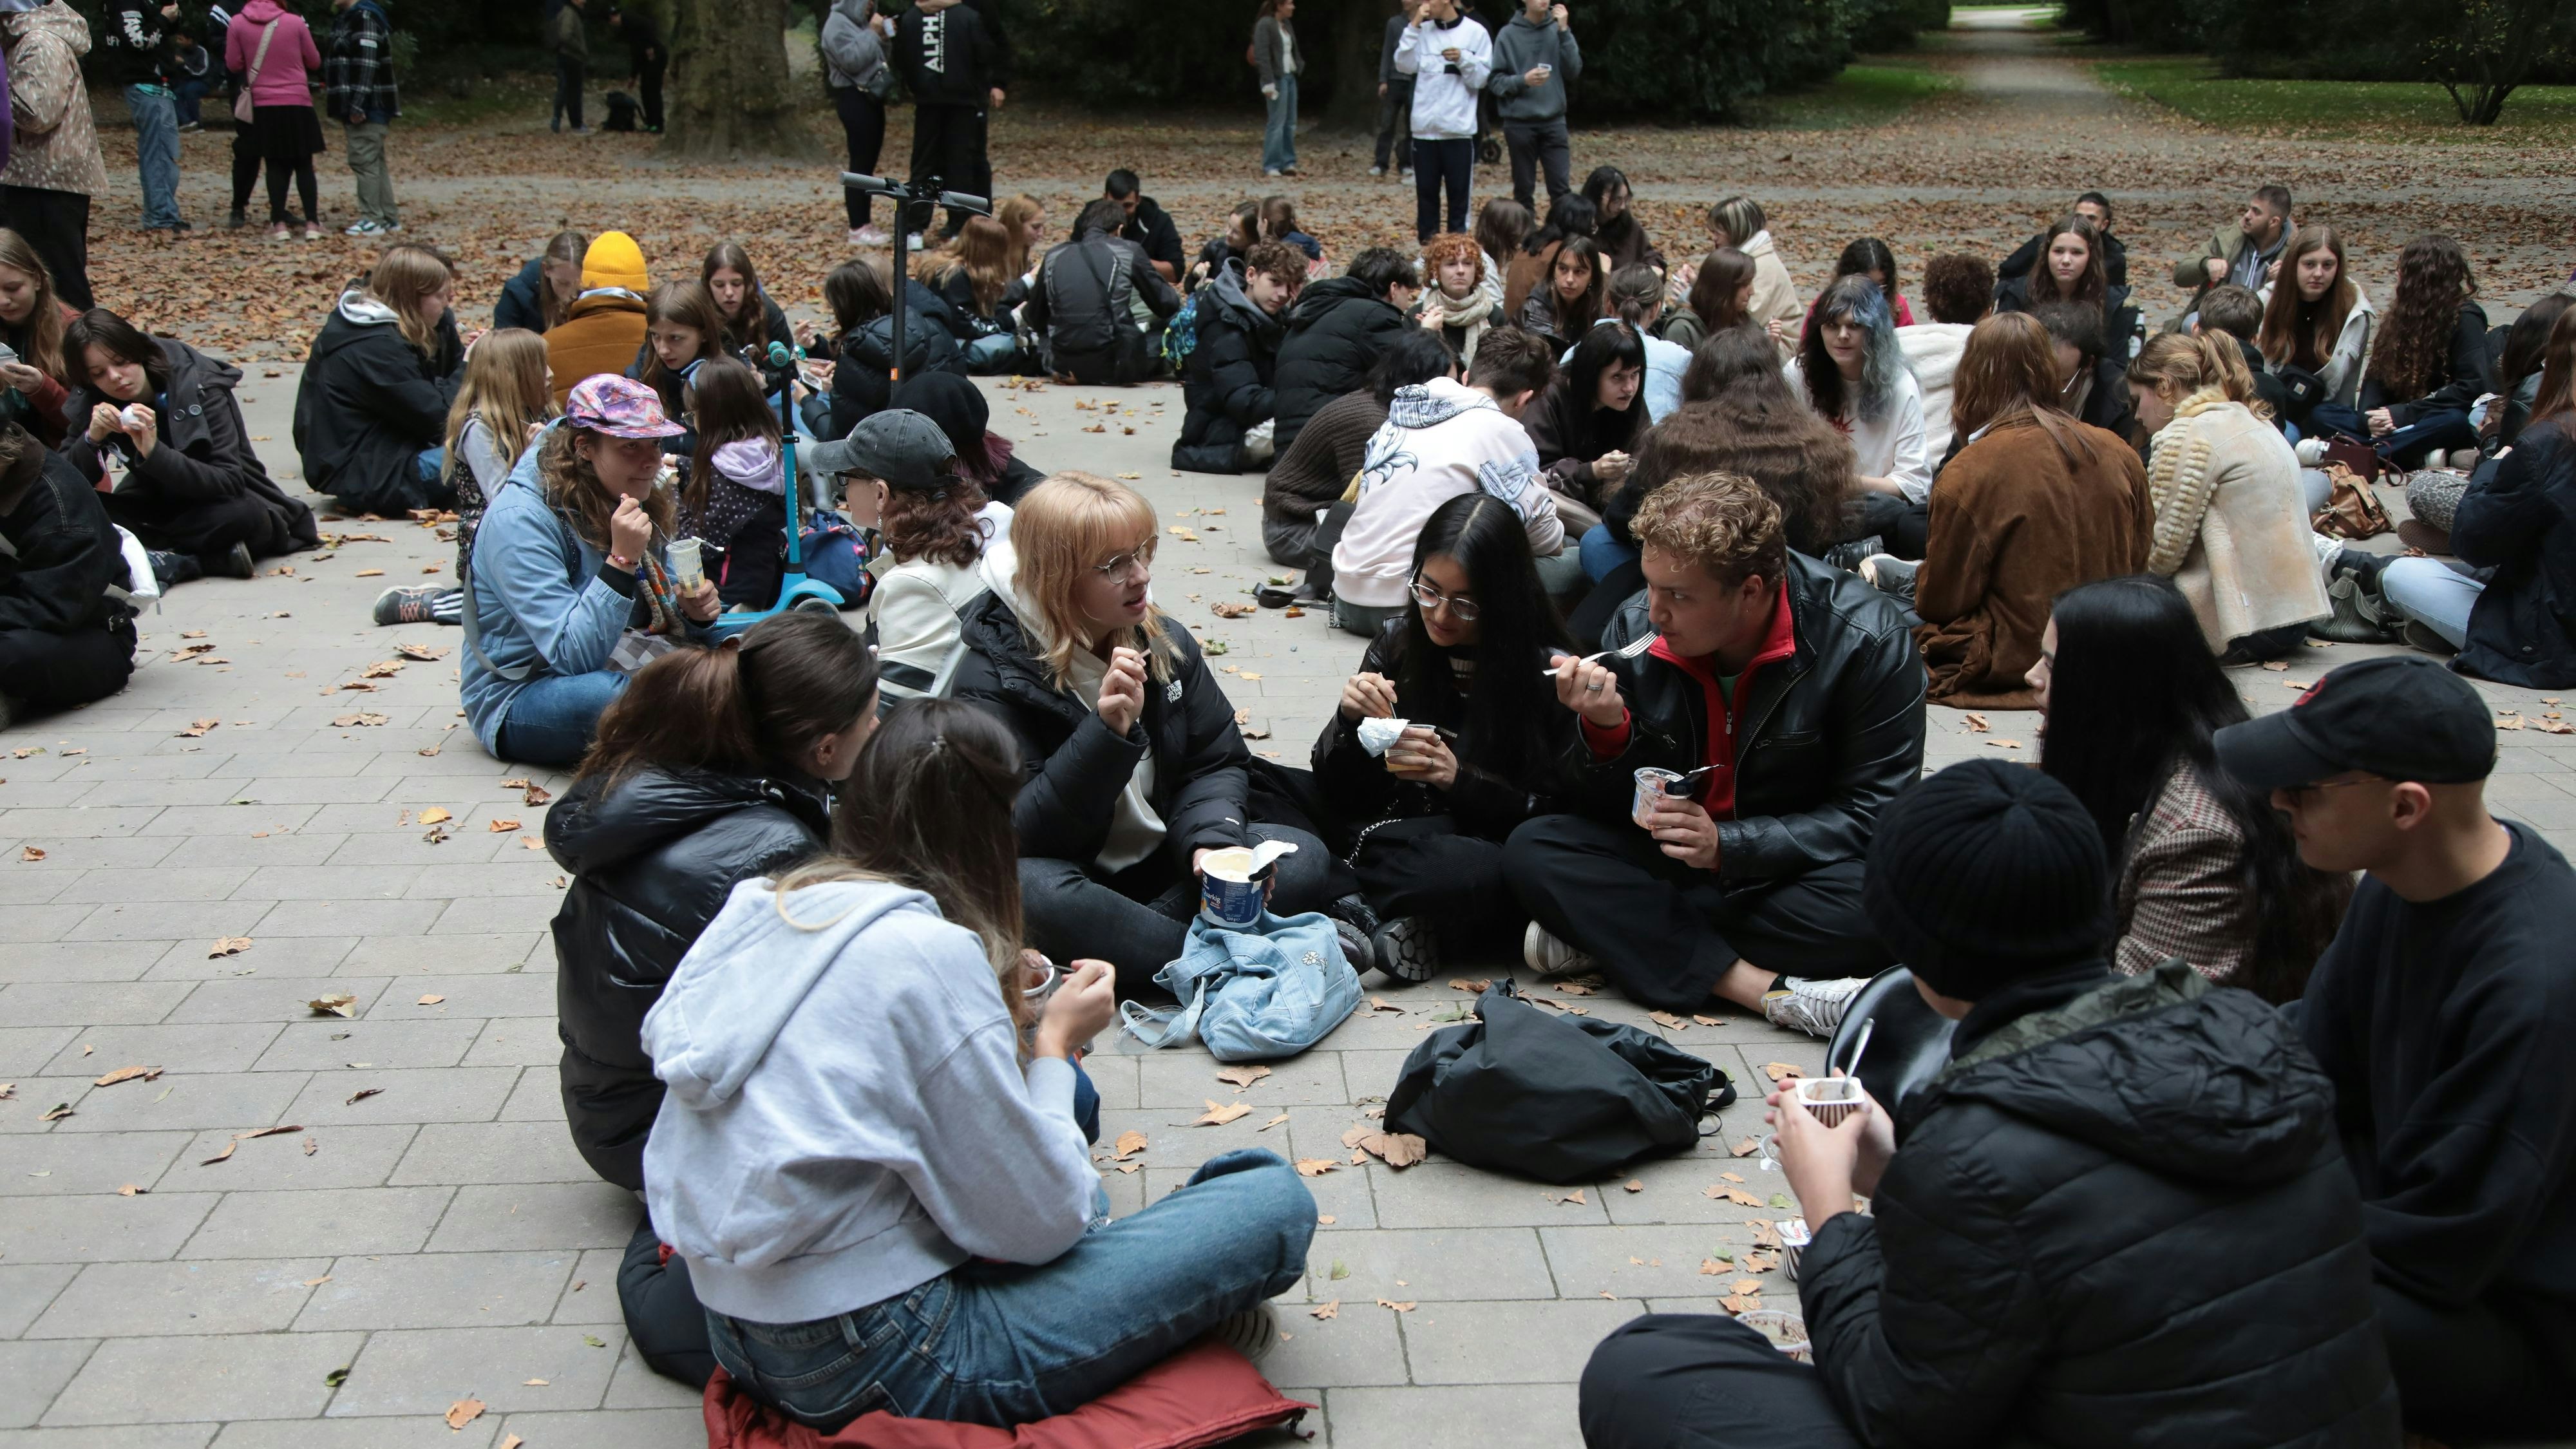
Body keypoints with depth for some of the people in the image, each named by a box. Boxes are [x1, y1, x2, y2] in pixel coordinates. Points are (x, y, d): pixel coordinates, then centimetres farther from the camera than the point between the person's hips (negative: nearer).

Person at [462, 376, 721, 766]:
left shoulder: (637, 502, 3)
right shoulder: (519, 518, -21)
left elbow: (657, 610, 13)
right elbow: (572, 657, -27)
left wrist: (691, 609, -11)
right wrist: (622, 560, -36)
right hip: (519, 702, -8)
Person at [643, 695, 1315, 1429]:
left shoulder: (756, 909, 3)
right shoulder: (929, 952, -20)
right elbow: (1035, 1224, -15)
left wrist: (1010, 1018, 10)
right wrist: (1054, 1045, -1)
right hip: (878, 1367, -9)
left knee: (1065, 1093, 25)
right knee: (1274, 1203, -6)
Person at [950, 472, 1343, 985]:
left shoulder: (1164, 640, 2)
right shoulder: (994, 676, -15)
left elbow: (1218, 763, 8)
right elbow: (1021, 835, -20)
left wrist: (1211, 839, -16)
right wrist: (1108, 732, -34)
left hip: (1167, 866, 5)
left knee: (1302, 861, -17)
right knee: (1028, 890, -39)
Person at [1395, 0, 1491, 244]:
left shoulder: (1475, 32, -2)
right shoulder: (1423, 31, 7)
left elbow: (1481, 79, -3)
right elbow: (1405, 66, -3)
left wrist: (1464, 59, -19)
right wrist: (1414, 27, -7)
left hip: (1459, 127, -3)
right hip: (1424, 126, 3)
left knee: (1458, 188, 2)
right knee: (1426, 188, 8)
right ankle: (1427, 240, 16)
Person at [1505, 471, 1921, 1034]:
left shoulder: (1867, 642, -17)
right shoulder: (1636, 627, -8)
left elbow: (1872, 816, -14)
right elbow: (1608, 810, -1)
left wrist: (1727, 845, -26)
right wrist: (1605, 729, -24)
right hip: (1670, 854, 3)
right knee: (1530, 851, -22)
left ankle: (1605, 936, -24)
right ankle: (1767, 990, -32)